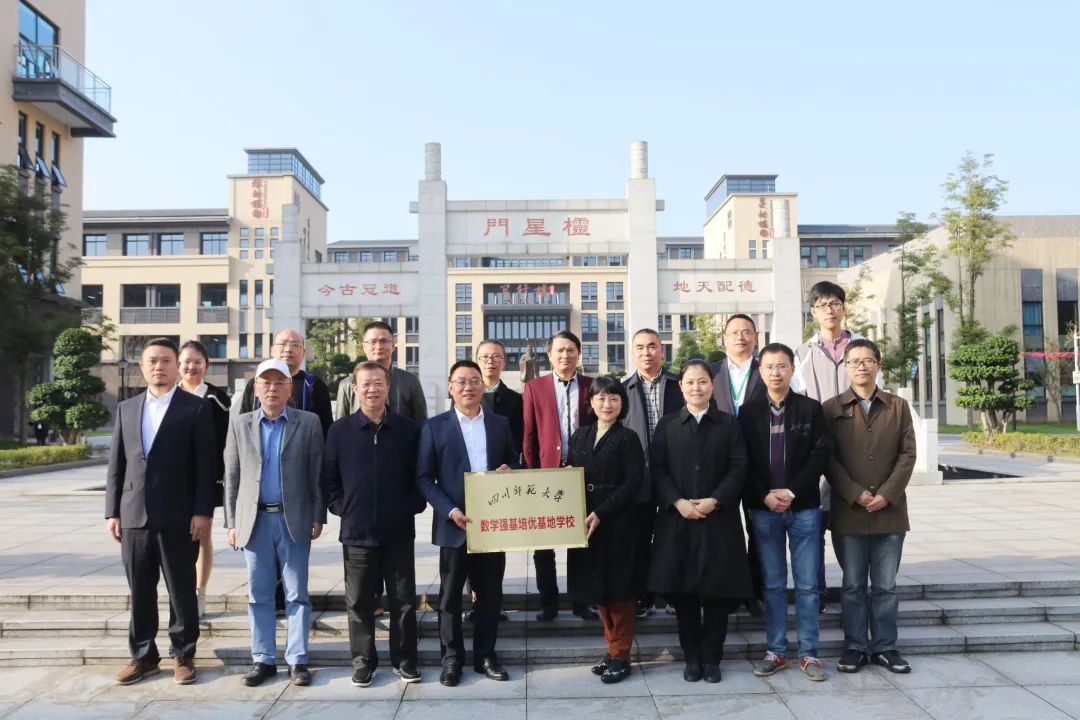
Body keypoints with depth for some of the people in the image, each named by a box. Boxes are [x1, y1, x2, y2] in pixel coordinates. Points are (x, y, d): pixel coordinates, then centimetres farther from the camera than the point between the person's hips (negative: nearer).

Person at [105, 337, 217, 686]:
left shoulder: (196, 408, -2)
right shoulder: (126, 408, 13)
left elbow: (206, 464, -6)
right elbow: (116, 464, 12)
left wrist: (203, 511, -12)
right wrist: (112, 511, 6)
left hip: (178, 517, -4)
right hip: (133, 515, 4)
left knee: (182, 590, 5)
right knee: (140, 591, 11)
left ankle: (183, 655, 18)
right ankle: (143, 655, 25)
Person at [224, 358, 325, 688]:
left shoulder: (308, 422, 0)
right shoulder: (240, 424, 7)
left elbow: (317, 473, 0)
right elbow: (231, 477, 7)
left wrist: (319, 517, -4)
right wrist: (232, 523, 3)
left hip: (294, 519, -2)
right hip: (254, 520, 2)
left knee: (297, 594, 4)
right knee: (259, 595, 9)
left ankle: (298, 660, 13)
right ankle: (264, 659, 20)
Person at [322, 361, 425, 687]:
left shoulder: (408, 429, 1)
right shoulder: (340, 430, 1)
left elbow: (421, 475, 6)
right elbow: (328, 479, 5)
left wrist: (412, 507, -4)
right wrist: (342, 509, -3)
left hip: (398, 531, 0)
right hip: (356, 530, 0)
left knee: (403, 599, 8)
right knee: (359, 601, 9)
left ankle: (404, 659, 23)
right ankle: (363, 660, 24)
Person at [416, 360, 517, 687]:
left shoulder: (500, 424, 9)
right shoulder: (434, 426, 0)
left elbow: (514, 465, 15)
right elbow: (424, 478, -3)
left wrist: (507, 471, -9)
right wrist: (450, 511, -15)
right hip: (454, 523, -2)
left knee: (490, 593, 10)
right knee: (450, 595, 8)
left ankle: (485, 654, 25)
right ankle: (452, 657, 22)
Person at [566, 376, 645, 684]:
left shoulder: (627, 438, -6)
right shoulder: (580, 435, 9)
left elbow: (634, 482, -13)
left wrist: (600, 513, -18)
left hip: (616, 524, -5)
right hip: (584, 522, 5)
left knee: (617, 588, 3)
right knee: (597, 588, 12)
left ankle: (621, 656, 15)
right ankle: (612, 649, 26)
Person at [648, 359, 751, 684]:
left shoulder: (729, 424, 6)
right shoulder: (667, 425, 7)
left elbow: (738, 469, -1)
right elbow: (658, 470, 1)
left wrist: (714, 501, -14)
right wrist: (678, 502, -13)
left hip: (719, 519, 0)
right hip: (677, 519, 1)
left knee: (717, 591, 3)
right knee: (682, 592, 4)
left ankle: (712, 659, 18)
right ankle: (692, 658, 19)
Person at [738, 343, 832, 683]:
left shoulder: (811, 408, 2)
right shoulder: (749, 411, 5)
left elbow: (821, 455, -4)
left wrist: (791, 491, -12)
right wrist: (765, 496, -10)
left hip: (804, 508, -1)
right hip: (764, 510, 1)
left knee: (807, 584, 5)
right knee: (773, 584, 8)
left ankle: (809, 653, 16)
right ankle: (776, 652, 18)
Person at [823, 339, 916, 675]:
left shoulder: (898, 406, 8)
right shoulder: (831, 408, 3)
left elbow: (908, 454, 2)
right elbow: (828, 459, -3)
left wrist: (887, 494, -9)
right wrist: (856, 494, -12)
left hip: (890, 511, 1)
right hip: (848, 512, -1)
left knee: (885, 585, 10)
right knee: (853, 585, 8)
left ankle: (885, 647, 22)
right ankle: (855, 647, 18)